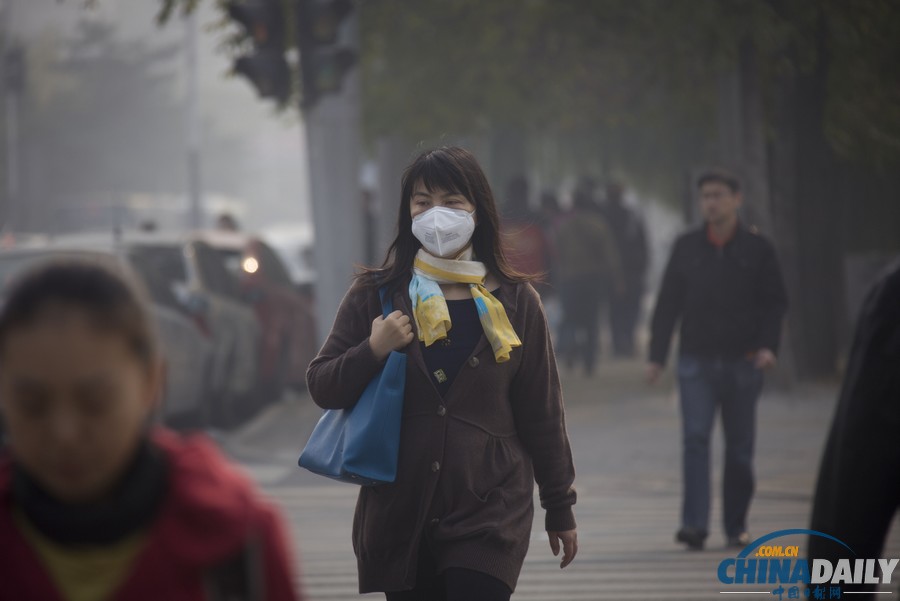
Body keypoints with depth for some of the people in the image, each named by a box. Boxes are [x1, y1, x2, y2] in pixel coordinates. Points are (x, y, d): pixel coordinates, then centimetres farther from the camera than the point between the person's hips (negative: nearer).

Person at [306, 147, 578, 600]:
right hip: (399, 513, 1)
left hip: (488, 515, -1)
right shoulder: (375, 295, 5)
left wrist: (560, 508, 11)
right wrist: (372, 352, -14)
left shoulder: (514, 302, 5)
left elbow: (542, 414, 9)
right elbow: (322, 387, 6)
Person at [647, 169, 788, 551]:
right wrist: (657, 355, 3)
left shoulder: (757, 249, 3)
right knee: (695, 438, -13)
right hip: (697, 360, 0)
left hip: (743, 362, 0)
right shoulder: (687, 248, 7)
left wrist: (768, 345, -12)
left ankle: (736, 527, 15)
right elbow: (667, 303, 9)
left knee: (740, 448, 5)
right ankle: (695, 524, -18)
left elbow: (775, 302, 3)